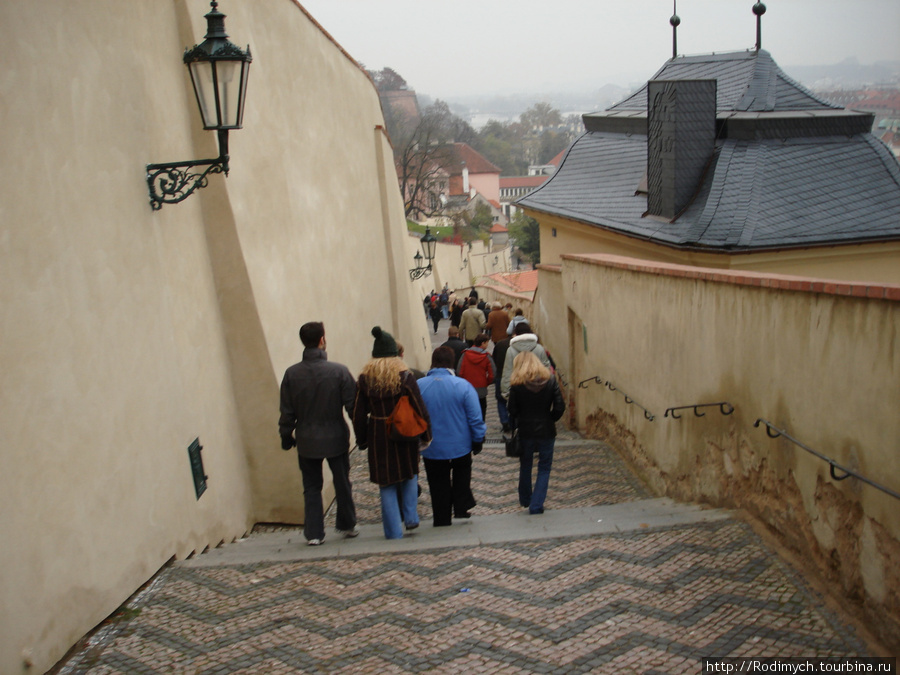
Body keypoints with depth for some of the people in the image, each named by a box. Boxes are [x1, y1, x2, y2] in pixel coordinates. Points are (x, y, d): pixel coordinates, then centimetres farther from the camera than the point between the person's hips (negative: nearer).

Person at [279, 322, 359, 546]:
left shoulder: (291, 374, -9)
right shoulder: (339, 371, -15)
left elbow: (287, 412, -3)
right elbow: (352, 405, -10)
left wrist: (286, 437, 11)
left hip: (306, 441, 1)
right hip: (335, 438, -1)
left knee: (311, 487, 13)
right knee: (342, 484, 17)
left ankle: (313, 533, 15)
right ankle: (347, 525, 30)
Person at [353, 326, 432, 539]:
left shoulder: (365, 378, -4)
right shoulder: (405, 377, -10)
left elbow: (358, 415, -1)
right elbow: (420, 410, -8)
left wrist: (362, 441, 9)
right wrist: (426, 435, 3)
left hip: (378, 437, 1)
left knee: (387, 484, 9)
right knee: (409, 475, 23)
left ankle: (394, 531, 15)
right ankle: (410, 517, 18)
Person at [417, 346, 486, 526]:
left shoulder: (418, 386, -11)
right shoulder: (463, 385, -14)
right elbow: (475, 418, -11)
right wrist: (478, 440, 5)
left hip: (431, 449, 1)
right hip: (460, 447, 0)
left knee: (438, 486, 16)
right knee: (461, 476, 28)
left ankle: (442, 521, 24)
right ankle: (461, 507, 21)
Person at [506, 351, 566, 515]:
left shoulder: (517, 384, -10)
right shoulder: (550, 380, -7)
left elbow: (512, 411, -9)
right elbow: (560, 407, -9)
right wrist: (549, 419, 7)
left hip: (525, 431, 1)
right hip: (546, 431, 0)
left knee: (525, 466, 21)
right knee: (544, 468, 11)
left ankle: (525, 500, 37)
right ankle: (536, 505, 4)